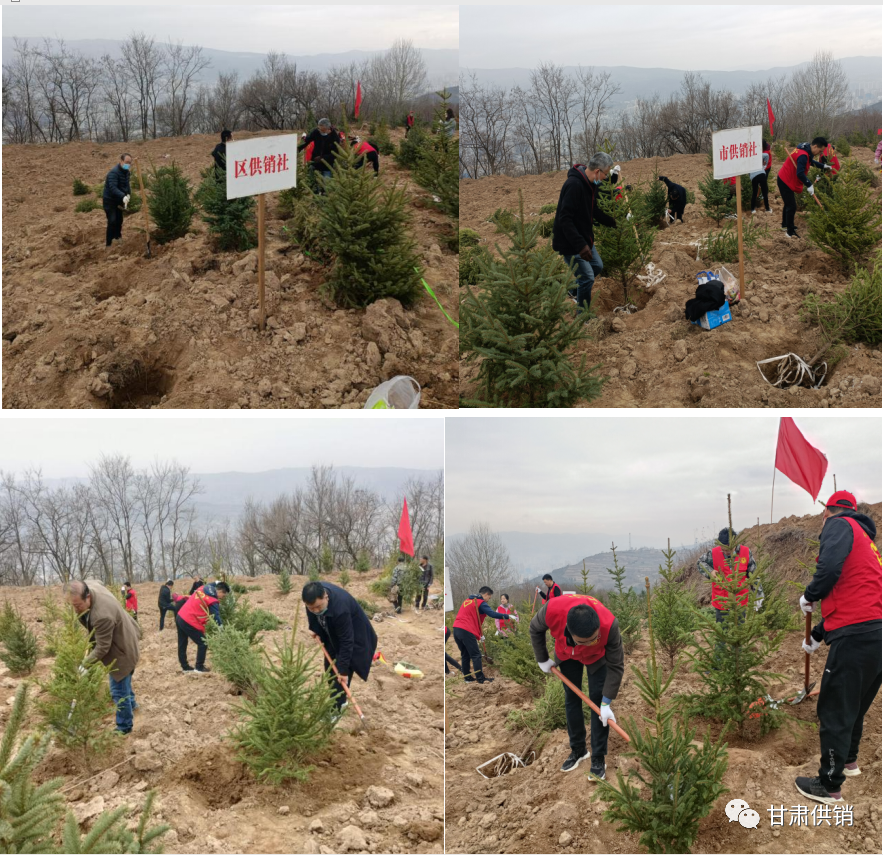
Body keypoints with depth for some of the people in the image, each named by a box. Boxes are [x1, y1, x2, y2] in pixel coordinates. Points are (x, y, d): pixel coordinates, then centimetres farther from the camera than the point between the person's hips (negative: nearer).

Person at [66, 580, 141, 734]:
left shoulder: (102, 616, -43)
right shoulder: (89, 585, -18)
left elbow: (102, 648, -31)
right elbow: (96, 581, 11)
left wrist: (84, 664, -23)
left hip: (122, 649, -10)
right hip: (123, 638, 10)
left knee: (118, 691, 1)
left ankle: (124, 727, 19)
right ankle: (131, 703, 57)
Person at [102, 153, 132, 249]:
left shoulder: (126, 172, 3)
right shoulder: (114, 173, -27)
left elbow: (127, 184, 11)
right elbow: (113, 188, -39)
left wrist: (128, 195, -9)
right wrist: (123, 197, -52)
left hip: (118, 200, 8)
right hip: (109, 200, -8)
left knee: (119, 220, 18)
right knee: (112, 221, -15)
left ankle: (118, 238, 37)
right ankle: (108, 244, -10)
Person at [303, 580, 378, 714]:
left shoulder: (340, 608, -44)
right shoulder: (314, 593, -25)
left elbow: (346, 641, -34)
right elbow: (312, 609, 3)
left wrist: (343, 669, -28)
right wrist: (314, 628, -6)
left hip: (354, 637, -7)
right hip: (333, 636, 8)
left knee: (341, 673, -9)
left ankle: (335, 709, 1)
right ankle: (339, 701, 31)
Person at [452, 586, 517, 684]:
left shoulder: (467, 601, 24)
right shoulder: (481, 603, -3)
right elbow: (492, 614, -17)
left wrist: (479, 635, 25)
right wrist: (508, 617, -13)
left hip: (456, 629, 8)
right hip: (467, 632, -8)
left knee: (465, 655, 16)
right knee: (476, 655, -1)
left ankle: (468, 677, 19)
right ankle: (480, 678, 0)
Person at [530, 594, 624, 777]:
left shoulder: (609, 625, -44)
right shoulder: (553, 609, -42)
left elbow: (616, 666, -27)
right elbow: (535, 629, -15)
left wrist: (606, 703, -27)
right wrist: (542, 659, -4)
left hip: (597, 656, -2)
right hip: (567, 653, 2)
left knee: (597, 699, -7)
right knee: (571, 698, 7)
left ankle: (598, 759, 3)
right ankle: (578, 750, 23)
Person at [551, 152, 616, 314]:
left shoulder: (590, 184, 4)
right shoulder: (574, 185, -28)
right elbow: (565, 220, -31)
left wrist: (613, 222, 14)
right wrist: (580, 245, -34)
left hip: (583, 238, 10)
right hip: (569, 242, -10)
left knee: (597, 266, 23)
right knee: (587, 277, -8)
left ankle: (574, 292, 43)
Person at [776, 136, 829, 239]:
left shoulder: (805, 151, 7)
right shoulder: (803, 155, -27)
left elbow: (810, 162, 28)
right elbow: (800, 173, -35)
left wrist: (823, 166, 23)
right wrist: (809, 185, -34)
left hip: (785, 180, 11)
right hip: (785, 182, -11)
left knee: (789, 204, 24)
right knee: (791, 207, -7)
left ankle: (785, 225, 40)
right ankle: (790, 232, 0)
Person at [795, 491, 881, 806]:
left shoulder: (839, 525, -1)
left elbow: (830, 567, -22)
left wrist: (809, 596, -3)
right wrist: (817, 635, 38)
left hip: (855, 635, -9)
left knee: (834, 711, -1)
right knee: (855, 704, 26)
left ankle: (829, 788, 6)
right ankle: (849, 761, 42)